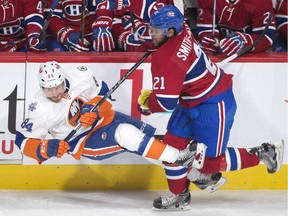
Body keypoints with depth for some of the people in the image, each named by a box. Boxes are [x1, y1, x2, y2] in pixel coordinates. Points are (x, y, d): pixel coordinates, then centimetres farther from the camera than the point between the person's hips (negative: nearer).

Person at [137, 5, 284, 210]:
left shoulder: (167, 60, -30)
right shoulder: (182, 32, -6)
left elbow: (166, 102, -30)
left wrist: (147, 102, -6)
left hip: (213, 106, -10)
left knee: (211, 160, -1)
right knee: (172, 144, 8)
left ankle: (265, 154, 14)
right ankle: (179, 195, 21)